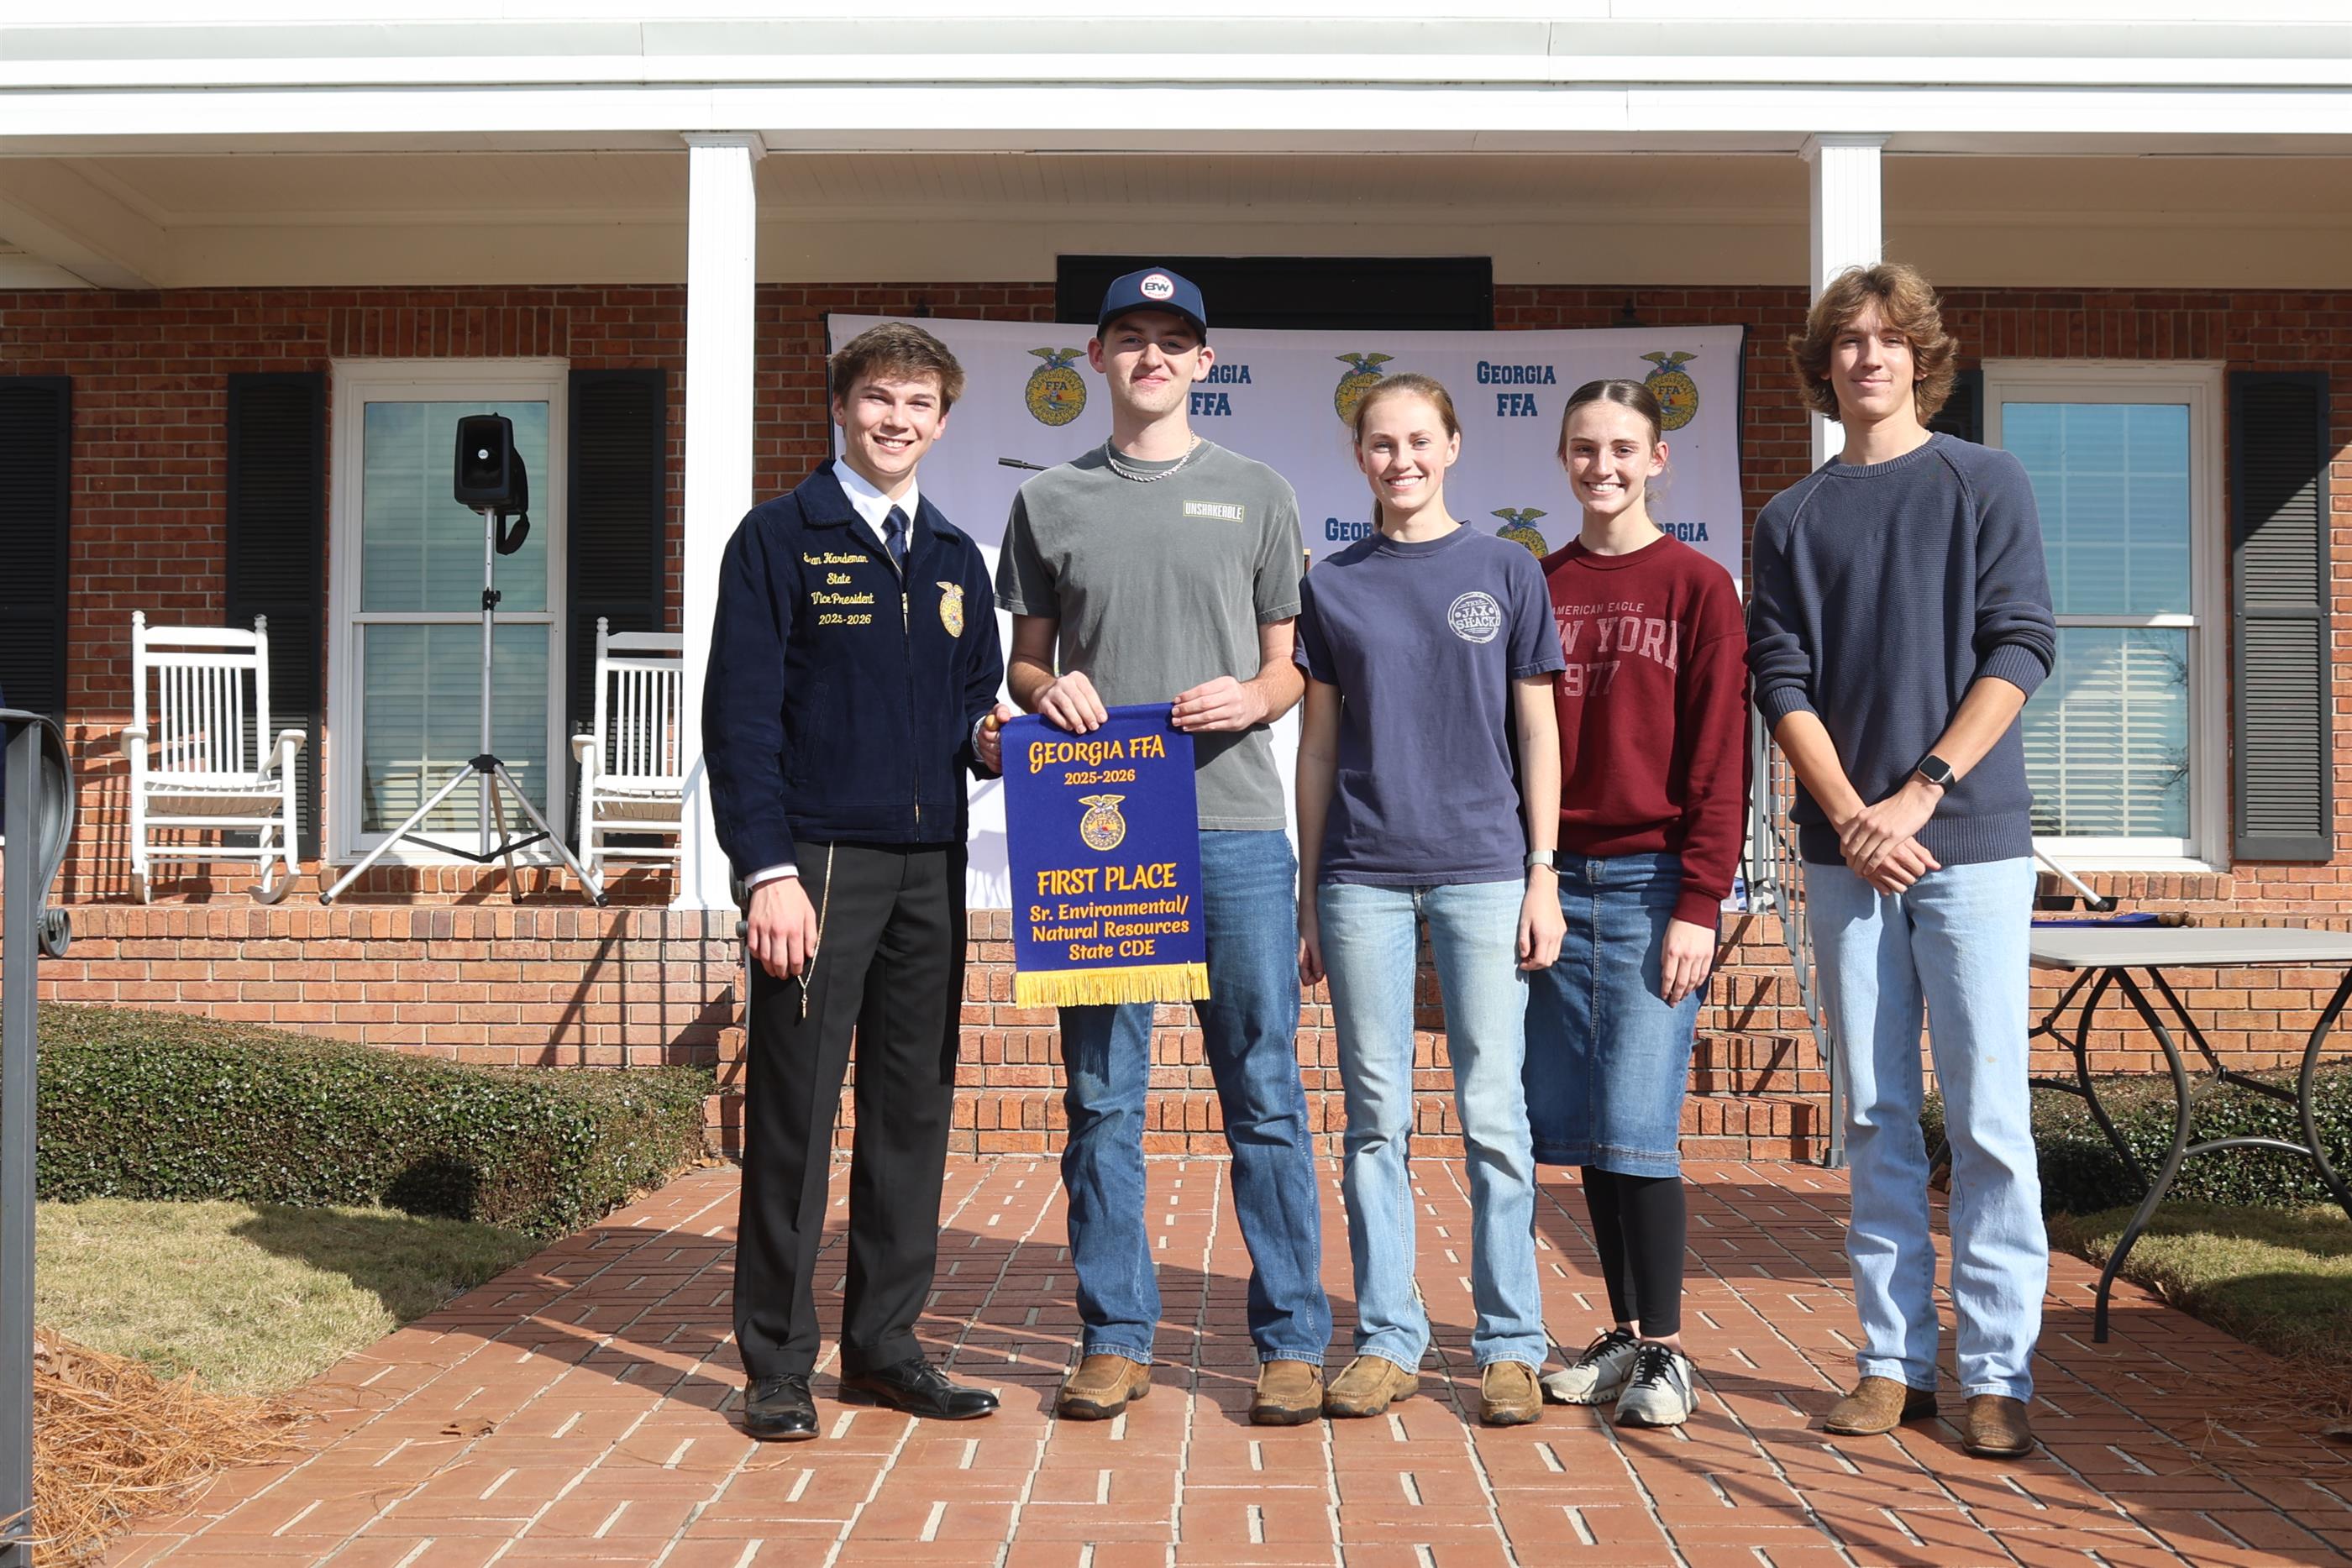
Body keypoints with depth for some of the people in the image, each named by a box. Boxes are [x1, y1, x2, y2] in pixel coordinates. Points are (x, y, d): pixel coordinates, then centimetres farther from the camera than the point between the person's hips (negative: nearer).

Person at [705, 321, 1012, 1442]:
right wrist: (768, 871, -15)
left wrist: (986, 737, -3)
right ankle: (777, 1364, 9)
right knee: (794, 1111, -2)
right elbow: (740, 715, -6)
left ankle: (884, 1344, 19)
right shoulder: (781, 539, 0)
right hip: (818, 863, -5)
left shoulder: (955, 559, 17)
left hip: (927, 867, 6)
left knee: (914, 1108, 8)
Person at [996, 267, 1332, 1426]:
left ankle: (1292, 1341, 9)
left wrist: (1253, 697, -10)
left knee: (1264, 1091, -1)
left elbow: (1289, 666, 12)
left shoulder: (1257, 495, 12)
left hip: (1235, 823, -1)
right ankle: (1116, 1337, 15)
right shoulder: (1049, 502, 14)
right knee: (1102, 1096, 4)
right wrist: (1047, 691, -6)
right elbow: (1026, 662, 17)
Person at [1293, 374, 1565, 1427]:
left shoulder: (1505, 571, 6)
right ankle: (1387, 1338, 14)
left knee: (1492, 1113, 0)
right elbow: (1320, 746, 11)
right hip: (1363, 876, 2)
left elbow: (1535, 733, 6)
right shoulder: (1332, 585, 10)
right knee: (1377, 1119, 5)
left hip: (1482, 872, -1)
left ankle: (1510, 1343, 10)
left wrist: (1543, 874, -2)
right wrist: (1307, 894, 8)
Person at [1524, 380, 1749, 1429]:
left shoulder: (1697, 586, 0)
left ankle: (1666, 1352, 5)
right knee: (1578, 1125, 7)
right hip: (1555, 879, 4)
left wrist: (1699, 904, -11)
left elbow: (1719, 758, -5)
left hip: (1652, 879, -4)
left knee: (1637, 1124, -7)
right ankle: (1624, 1334, 19)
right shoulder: (1539, 587, 12)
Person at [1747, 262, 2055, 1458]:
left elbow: (2018, 649, -2)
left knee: (1987, 1119, -3)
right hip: (1843, 851, 3)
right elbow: (1782, 683, 5)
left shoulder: (1986, 484, 6)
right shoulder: (1793, 518, 12)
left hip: (1973, 842, -2)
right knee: (1876, 1119, 6)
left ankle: (1997, 1372, 5)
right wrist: (1852, 817, -9)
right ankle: (1894, 1360, 13)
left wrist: (1917, 796, -11)